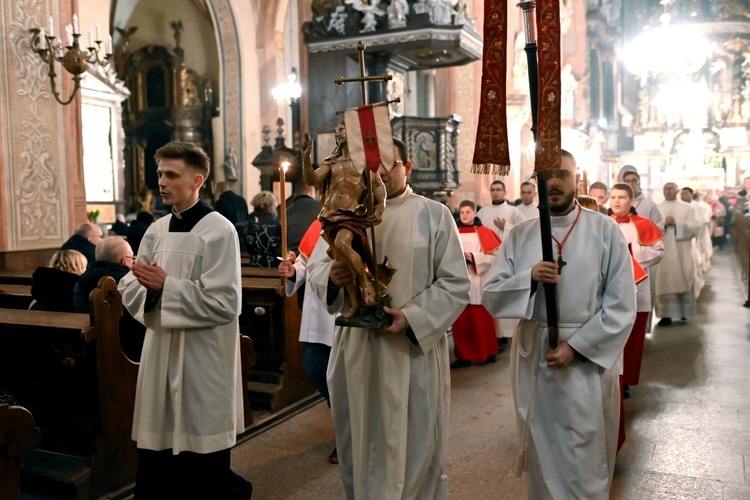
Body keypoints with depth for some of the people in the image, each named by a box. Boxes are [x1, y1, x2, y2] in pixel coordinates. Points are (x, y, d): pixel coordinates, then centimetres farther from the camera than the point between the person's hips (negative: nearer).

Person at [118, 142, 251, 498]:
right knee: (155, 463, 15)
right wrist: (146, 286, -13)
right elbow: (128, 287, 9)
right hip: (161, 350, 7)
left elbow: (224, 303, -18)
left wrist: (166, 286, -19)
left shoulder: (219, 231, -12)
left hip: (203, 359, -6)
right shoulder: (156, 231, 9)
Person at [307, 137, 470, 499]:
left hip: (414, 349, -2)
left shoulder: (434, 215, 0)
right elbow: (315, 267, 7)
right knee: (360, 443, 13)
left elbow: (456, 284, -5)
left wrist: (411, 317, -18)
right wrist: (331, 276, -17)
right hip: (357, 348, 3)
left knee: (413, 447, 6)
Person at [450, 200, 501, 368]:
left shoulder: (484, 232, 2)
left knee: (481, 320, 2)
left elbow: (495, 255, -5)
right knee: (461, 321, 2)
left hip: (479, 283, -2)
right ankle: (464, 356, 9)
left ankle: (487, 353, 14)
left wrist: (473, 257, -14)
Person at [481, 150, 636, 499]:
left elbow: (622, 306, -6)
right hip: (532, 356, 3)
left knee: (584, 461, 7)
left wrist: (576, 346, -14)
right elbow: (490, 295, -1)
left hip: (588, 359, -2)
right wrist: (529, 277, -19)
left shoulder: (605, 230, -3)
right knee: (541, 455, 16)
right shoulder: (520, 235, 4)